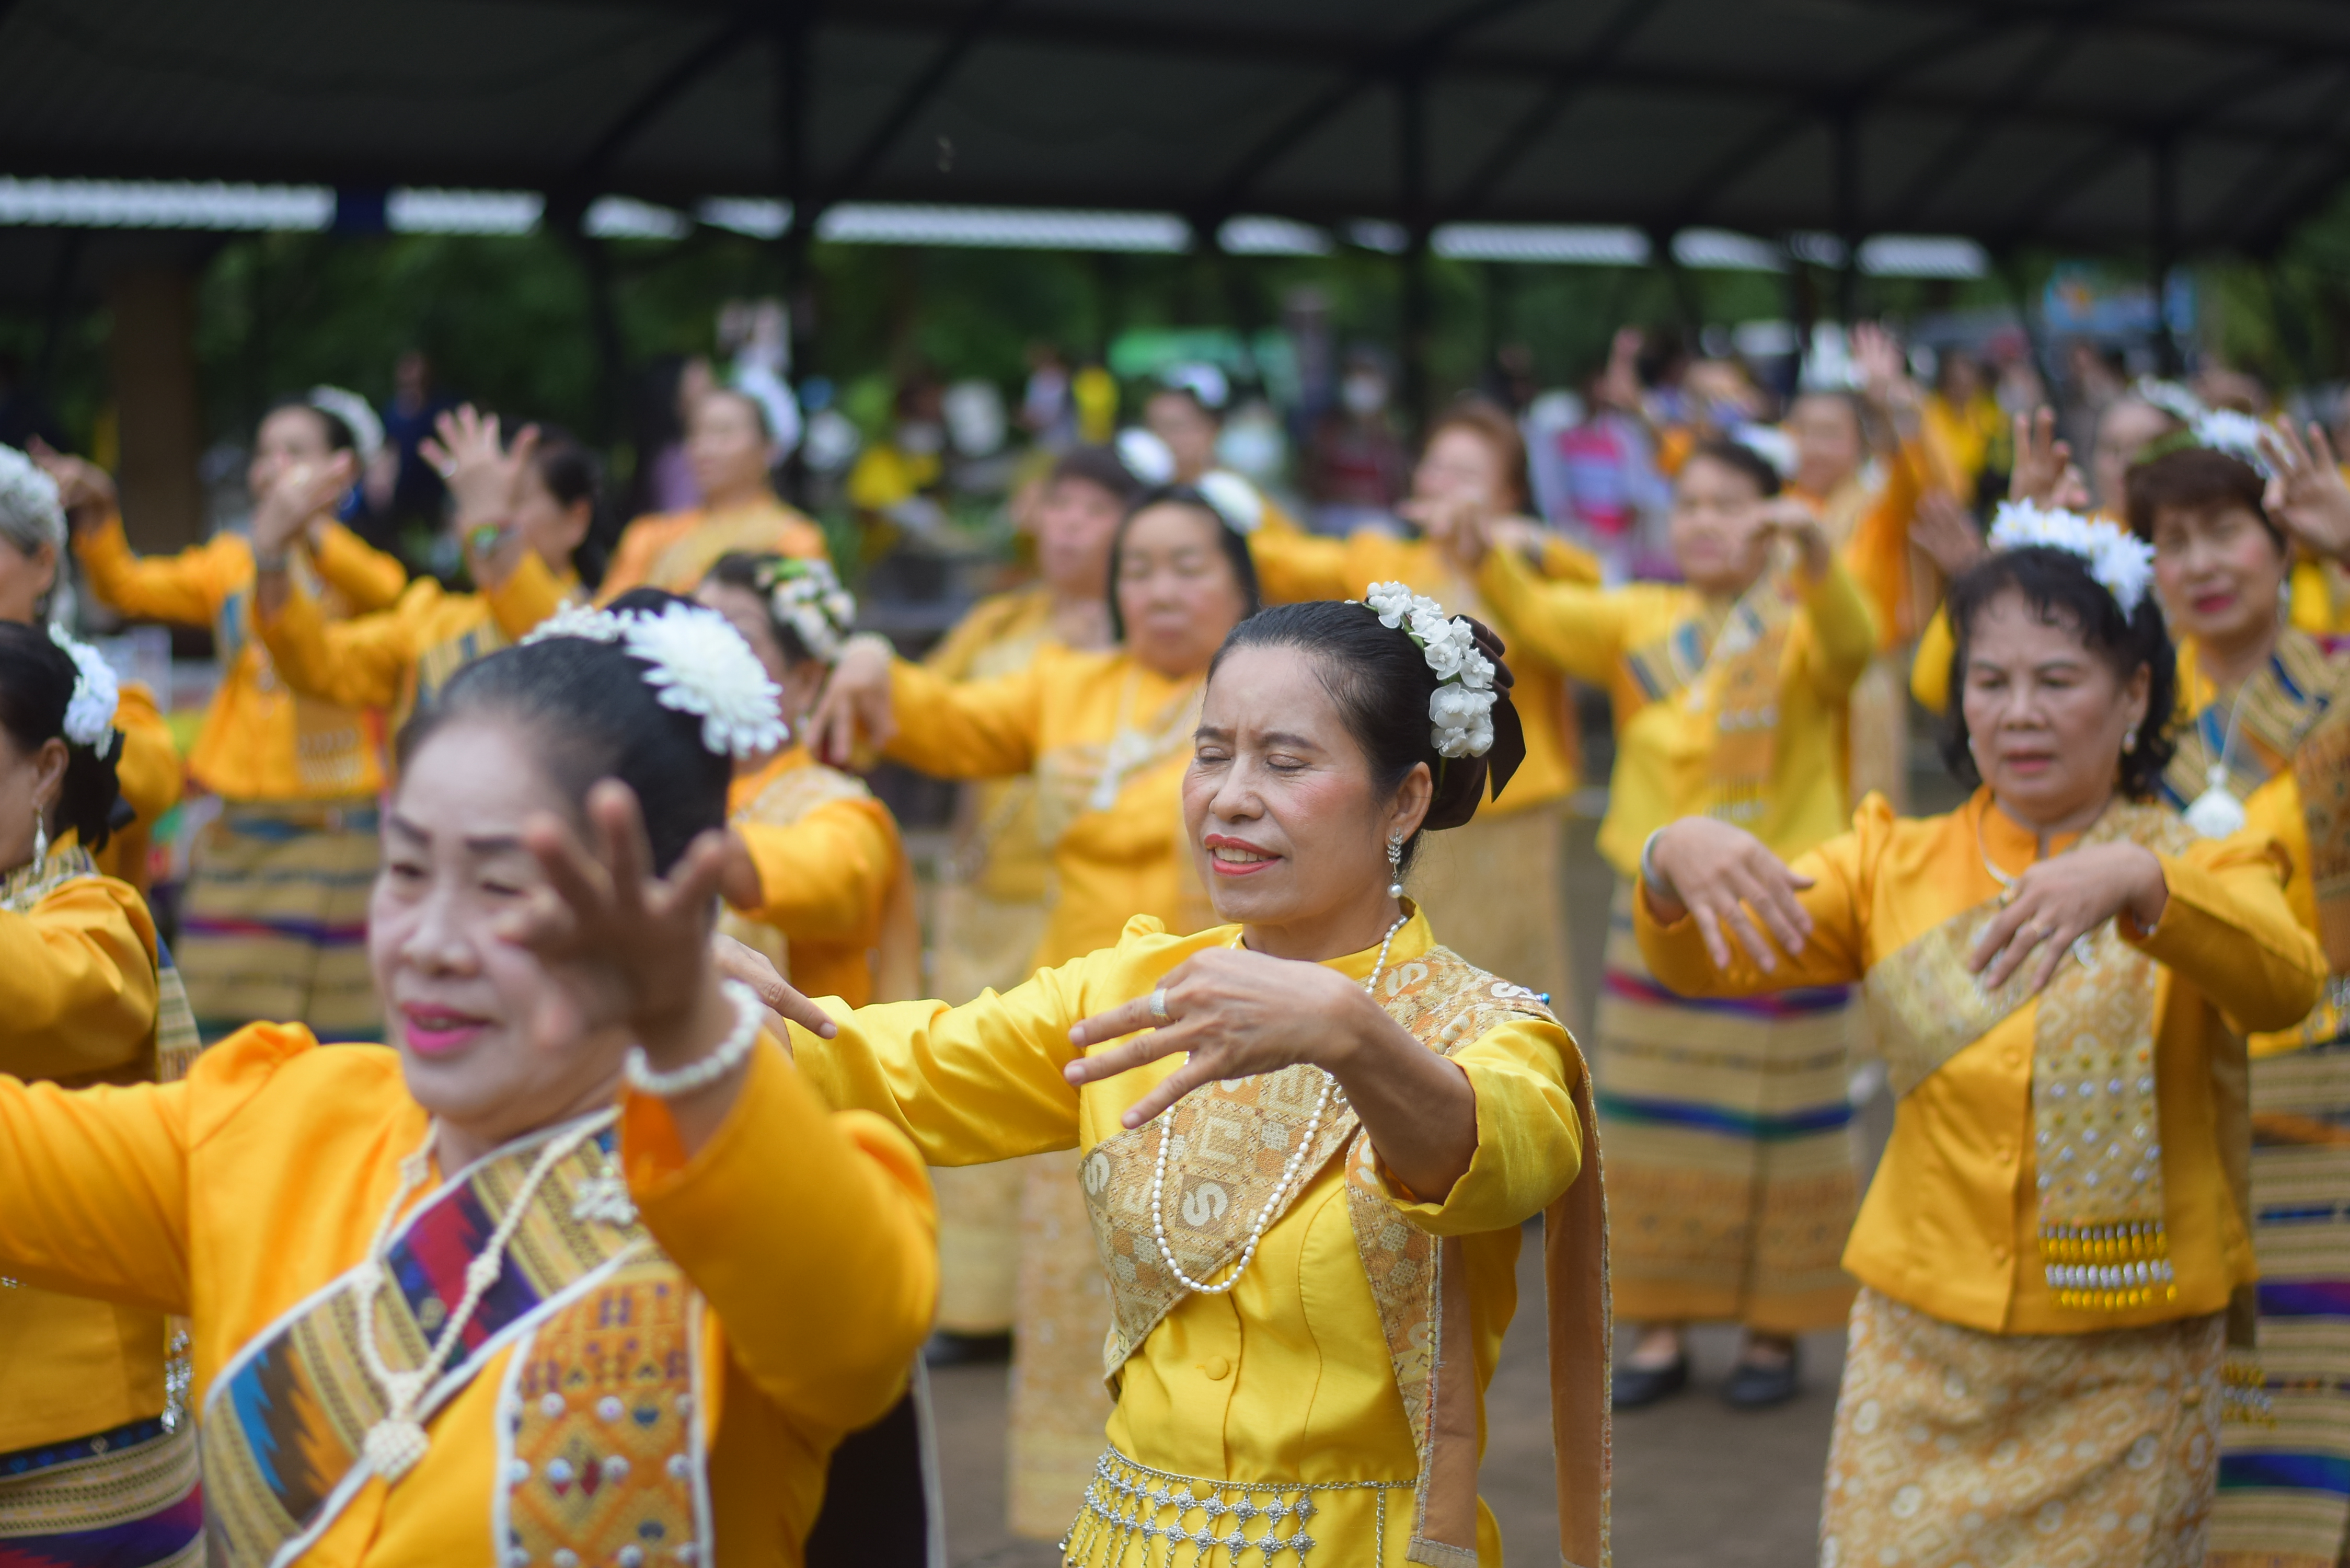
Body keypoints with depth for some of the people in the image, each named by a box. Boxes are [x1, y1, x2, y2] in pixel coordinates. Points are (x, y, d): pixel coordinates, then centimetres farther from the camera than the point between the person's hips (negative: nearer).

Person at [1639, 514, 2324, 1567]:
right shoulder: (1898, 865, 6)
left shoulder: (2202, 872, -1)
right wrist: (1675, 859, -31)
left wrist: (2133, 880, -42)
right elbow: (1706, 960, -8)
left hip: (2124, 1373, -1)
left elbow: (2285, 986, -23)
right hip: (1921, 1358, 2)